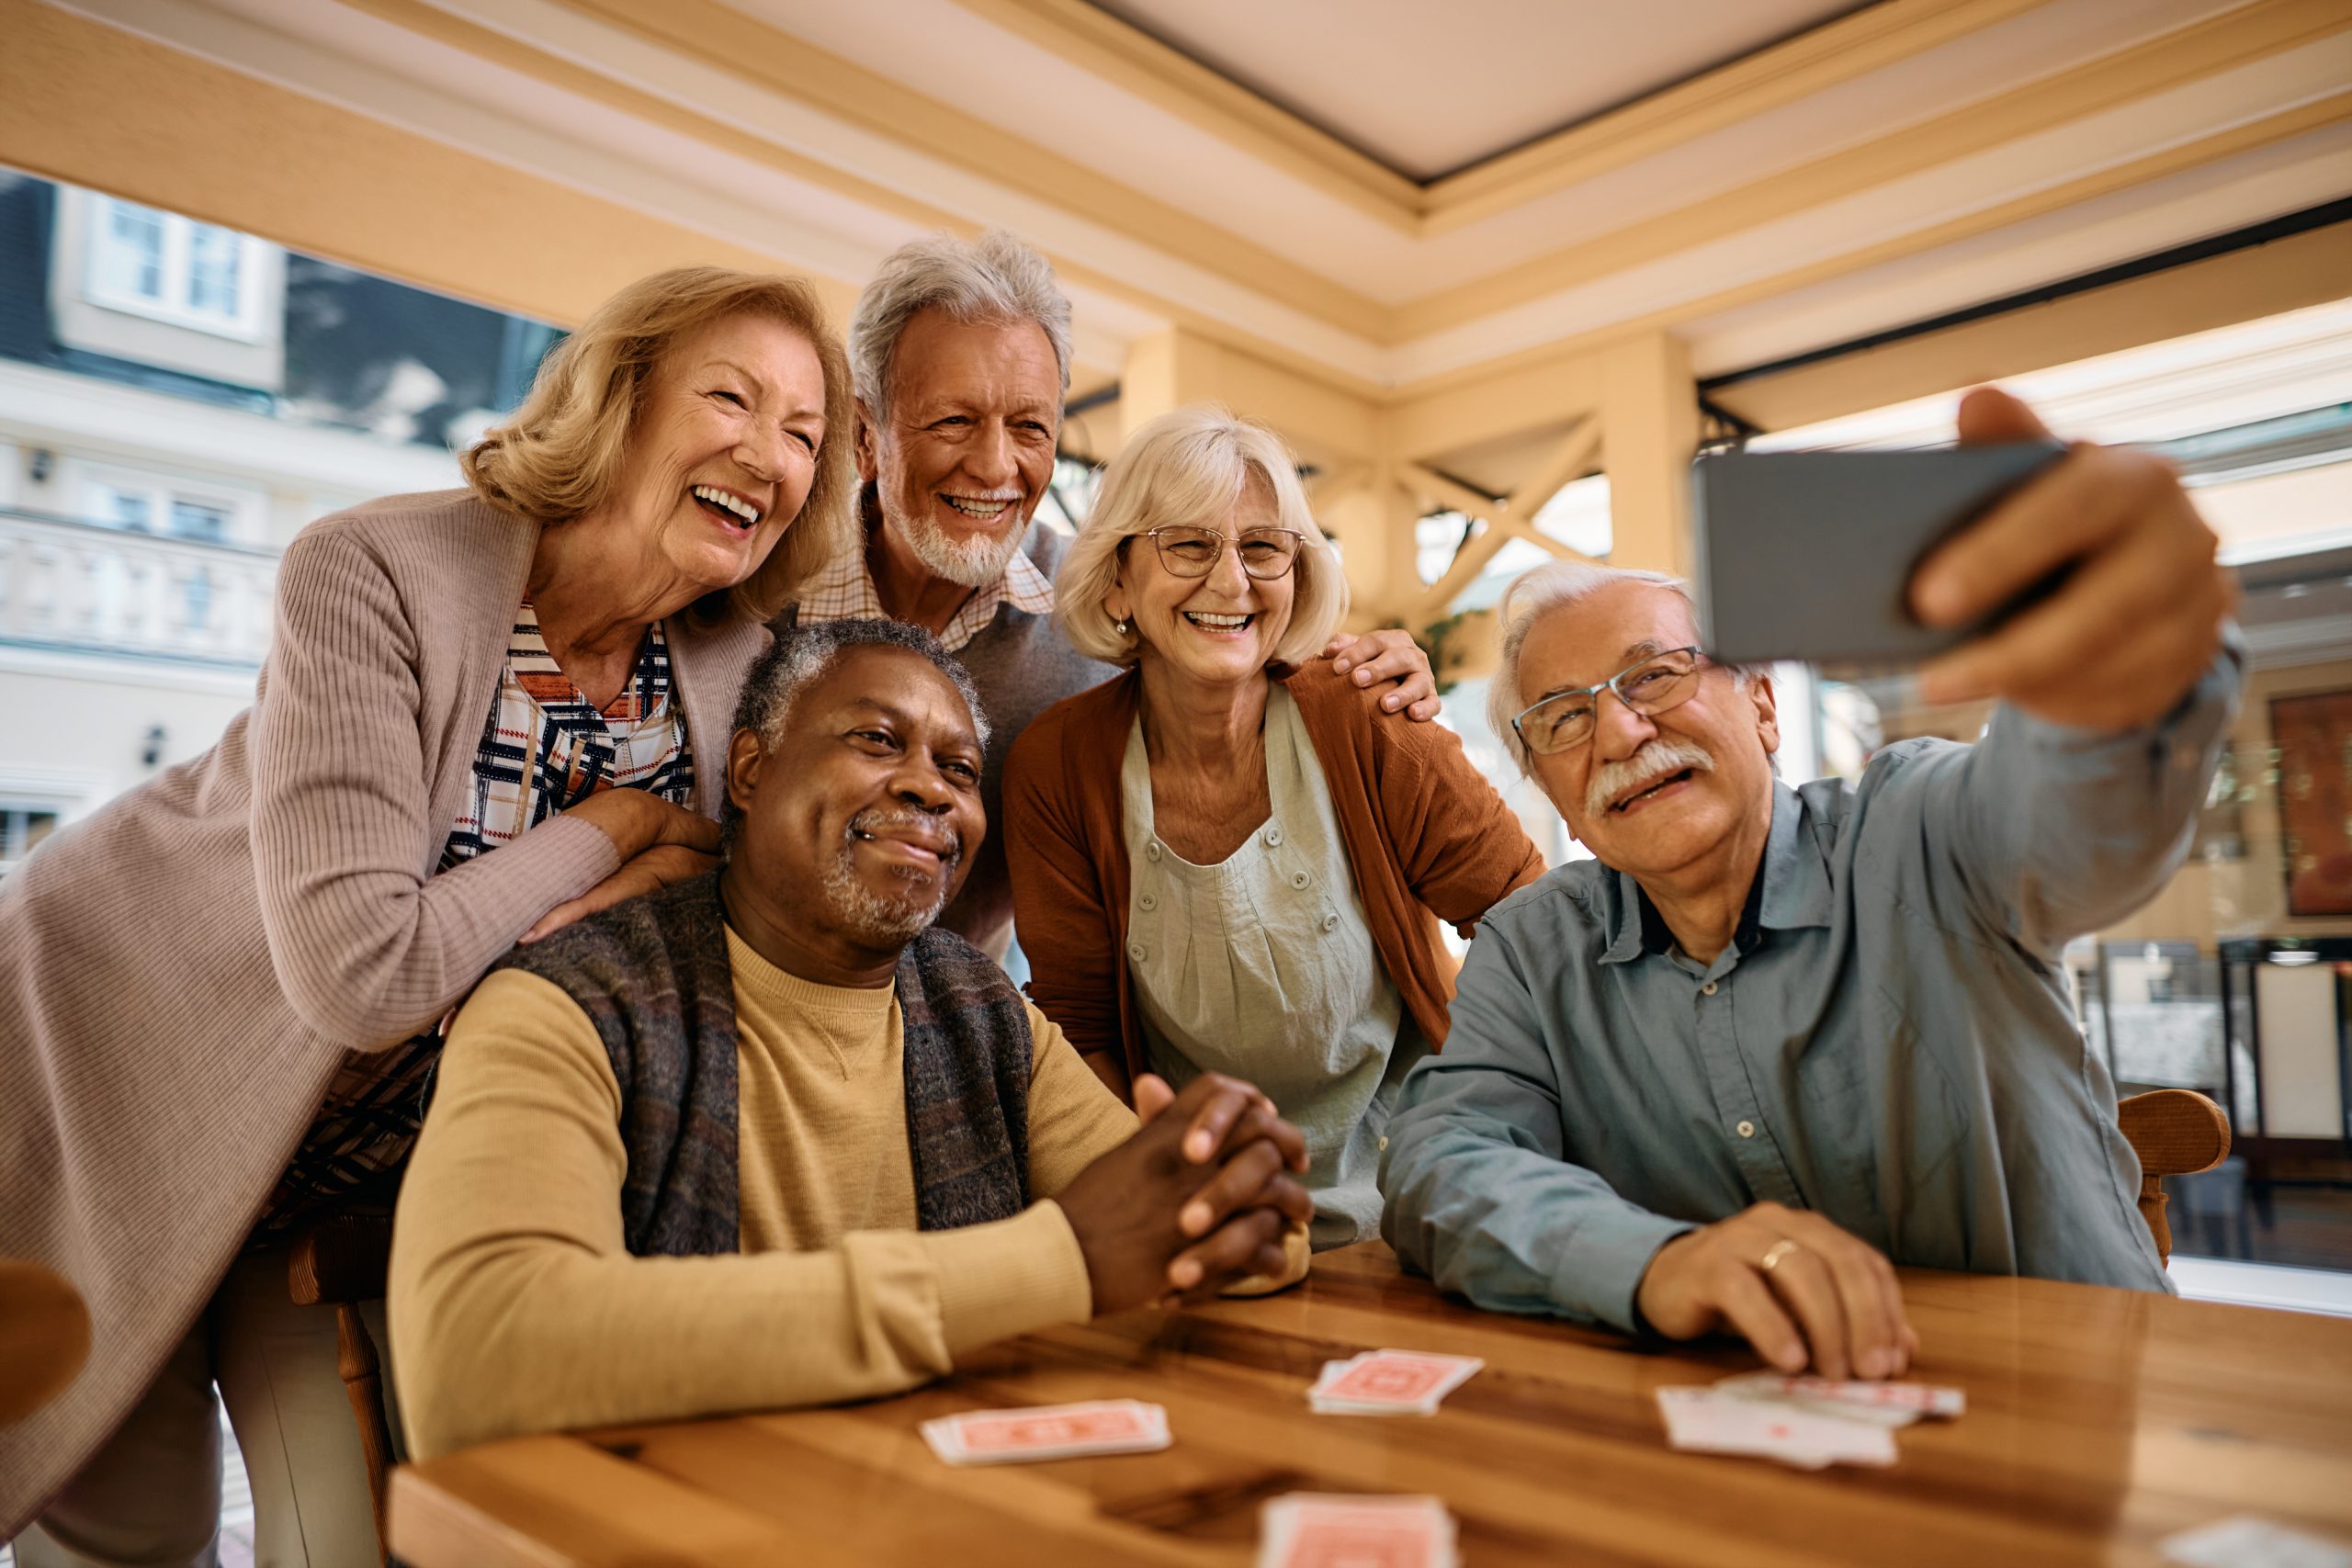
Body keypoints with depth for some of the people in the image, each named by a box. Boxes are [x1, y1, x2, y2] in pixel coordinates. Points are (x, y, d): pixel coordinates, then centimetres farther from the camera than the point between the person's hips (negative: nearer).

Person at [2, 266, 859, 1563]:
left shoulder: (739, 659, -12)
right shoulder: (374, 574, -28)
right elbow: (363, 976, -35)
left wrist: (652, 885, -26)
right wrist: (606, 832, -23)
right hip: (110, 1075, -4)